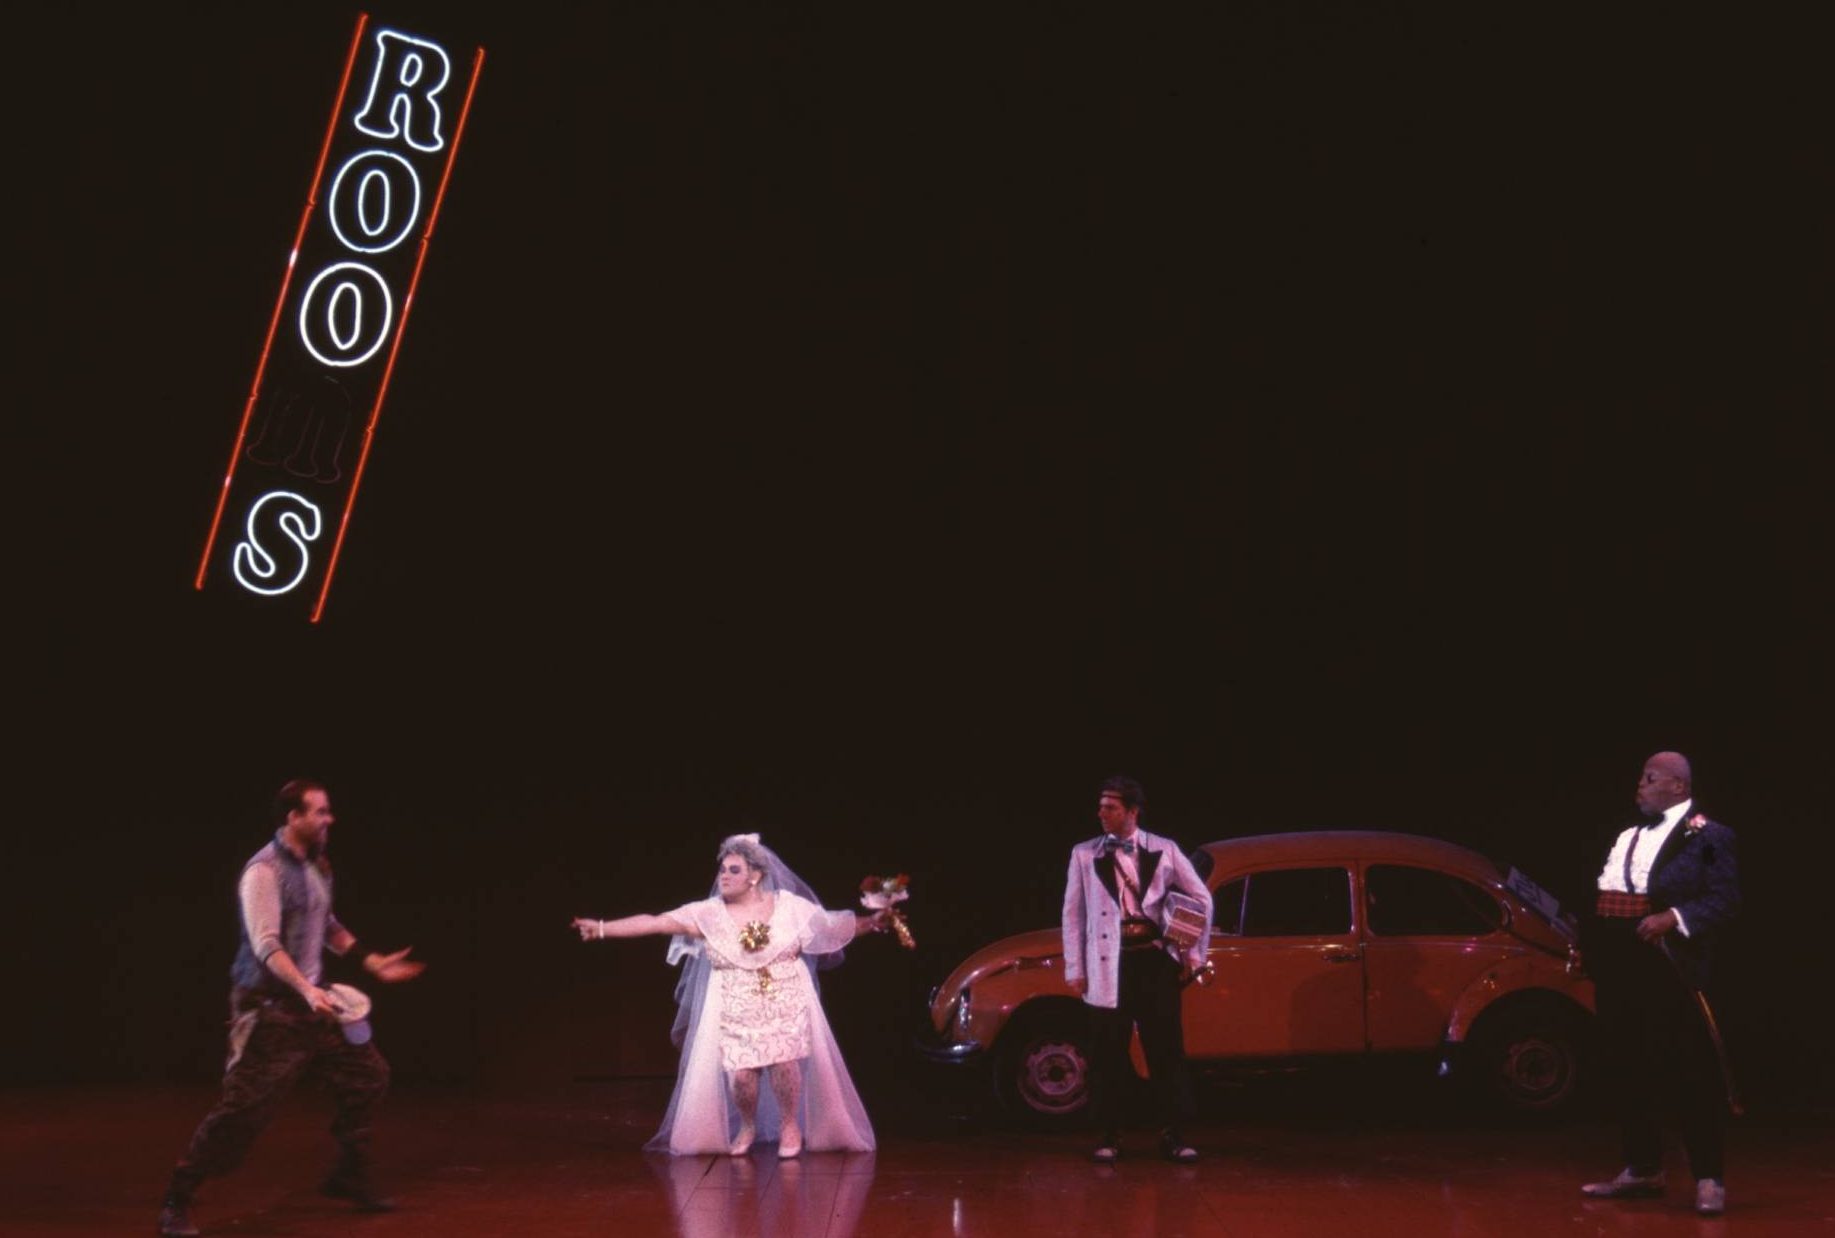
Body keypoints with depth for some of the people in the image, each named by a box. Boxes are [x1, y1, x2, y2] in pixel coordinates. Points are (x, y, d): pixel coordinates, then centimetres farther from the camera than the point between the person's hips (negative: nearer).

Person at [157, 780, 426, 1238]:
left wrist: (373, 962, 19)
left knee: (367, 1075, 11)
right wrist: (307, 990, -37)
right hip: (270, 1007, -8)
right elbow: (266, 945, -26)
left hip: (308, 1003, 8)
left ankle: (348, 1176, 25)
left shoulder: (316, 865, 9)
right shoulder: (264, 871, -17)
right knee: (243, 1106, -10)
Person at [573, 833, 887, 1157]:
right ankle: (747, 1125, 22)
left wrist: (873, 922, -12)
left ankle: (790, 1125, 11)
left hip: (786, 1005, -1)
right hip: (734, 1010, 1)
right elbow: (654, 922, -9)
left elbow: (835, 926, 0)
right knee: (740, 1073, -10)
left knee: (784, 1062, -17)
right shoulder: (708, 913, -5)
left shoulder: (790, 906, -4)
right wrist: (602, 928, -14)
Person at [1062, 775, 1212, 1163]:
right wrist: (1074, 969, 1)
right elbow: (1073, 913, 6)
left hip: (1156, 958, 0)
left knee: (1166, 1047, 3)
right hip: (1108, 964, 0)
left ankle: (1171, 1133, 11)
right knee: (1108, 1052, 4)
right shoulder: (1084, 854, 3)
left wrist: (1194, 952, 7)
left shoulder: (1164, 850, 3)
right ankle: (1109, 1136, 13)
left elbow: (1201, 898, 10)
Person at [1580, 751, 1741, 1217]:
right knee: (1627, 1070, 12)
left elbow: (1724, 900, -12)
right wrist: (1589, 944, 7)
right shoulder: (1627, 837, 20)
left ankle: (1709, 1179, 3)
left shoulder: (1709, 837, -3)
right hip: (1619, 969, 8)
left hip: (1671, 970, -8)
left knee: (1693, 1074, -3)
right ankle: (1643, 1169, 24)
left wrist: (1674, 917, -24)